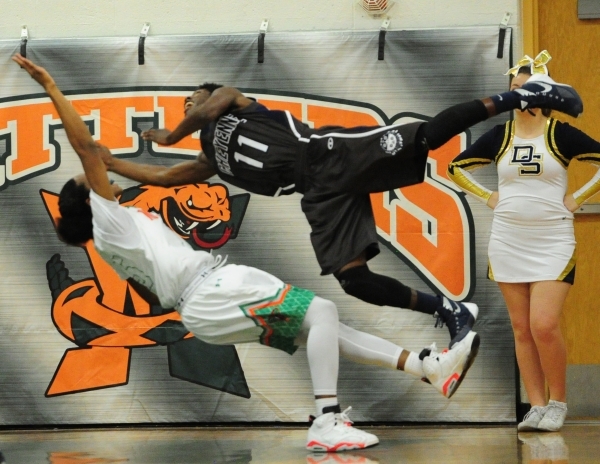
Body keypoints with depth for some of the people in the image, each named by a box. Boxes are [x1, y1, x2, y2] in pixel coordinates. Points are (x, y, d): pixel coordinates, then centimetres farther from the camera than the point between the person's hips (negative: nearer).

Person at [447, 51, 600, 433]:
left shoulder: (561, 134, -4)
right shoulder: (499, 136, 6)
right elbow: (456, 167, 17)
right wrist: (486, 196, 7)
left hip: (552, 243, -4)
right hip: (508, 243, 4)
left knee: (544, 326, -13)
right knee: (522, 328, 5)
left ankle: (558, 403, 6)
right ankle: (537, 407, 12)